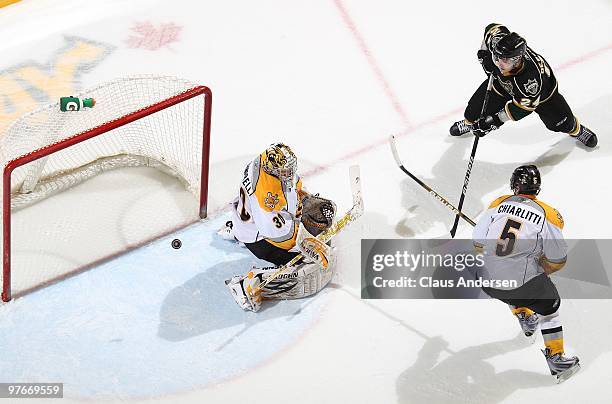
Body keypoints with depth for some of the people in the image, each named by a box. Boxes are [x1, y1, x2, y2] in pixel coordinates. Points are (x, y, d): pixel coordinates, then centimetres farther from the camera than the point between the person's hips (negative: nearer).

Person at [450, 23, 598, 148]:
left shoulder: (531, 77, -50)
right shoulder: (498, 40, -38)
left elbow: (524, 105, -37)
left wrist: (497, 119, -38)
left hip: (540, 91, -4)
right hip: (503, 82, 4)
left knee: (561, 123, 3)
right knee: (477, 105, 0)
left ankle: (576, 129, 41)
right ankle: (469, 122, 38)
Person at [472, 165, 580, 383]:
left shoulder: (499, 203, -1)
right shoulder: (549, 215, -6)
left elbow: (478, 243, 4)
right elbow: (556, 262, -3)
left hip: (488, 281, 3)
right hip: (522, 285, -3)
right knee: (549, 306, 22)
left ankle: (524, 317, 51)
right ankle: (556, 358, 23)